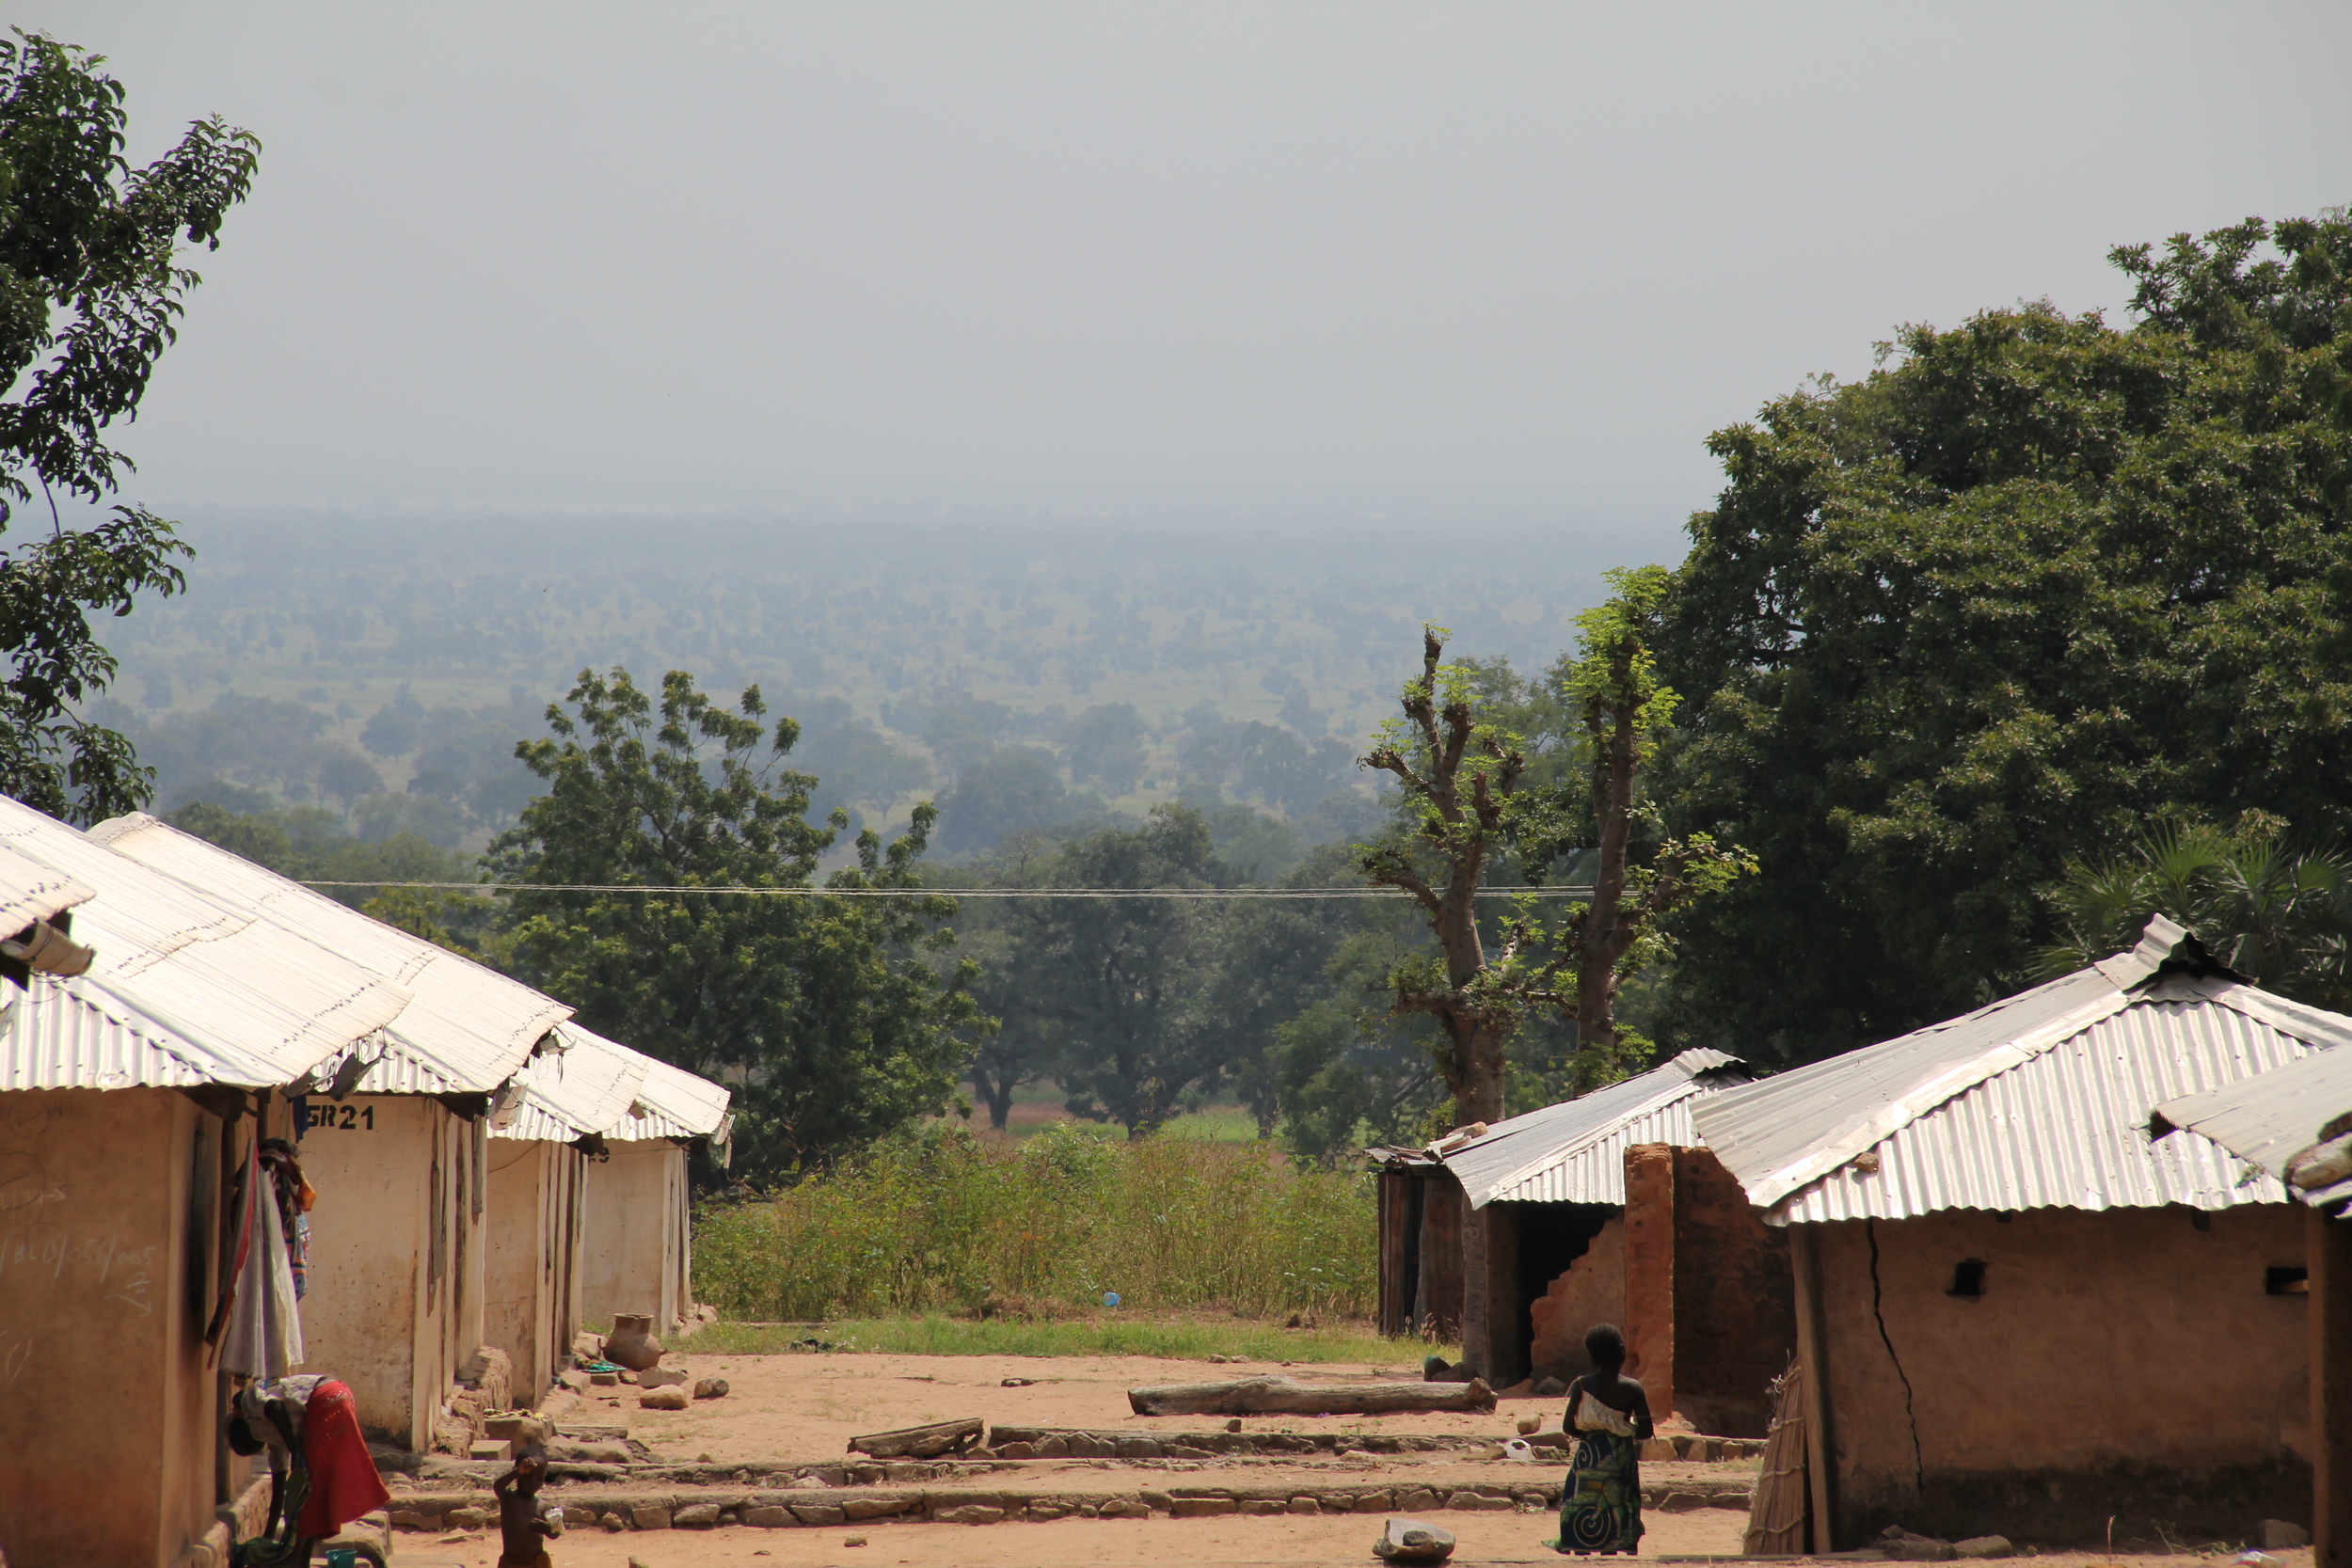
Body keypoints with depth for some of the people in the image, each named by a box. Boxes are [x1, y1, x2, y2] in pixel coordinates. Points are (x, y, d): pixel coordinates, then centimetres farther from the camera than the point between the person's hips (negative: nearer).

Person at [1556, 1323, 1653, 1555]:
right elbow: (1645, 1432, -5)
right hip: (1621, 1460, 1)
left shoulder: (1582, 1385, -7)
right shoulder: (1632, 1389, -7)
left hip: (1589, 1456, -1)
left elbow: (1568, 1425, -6)